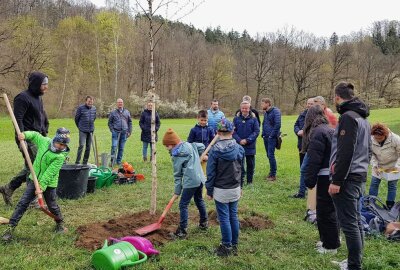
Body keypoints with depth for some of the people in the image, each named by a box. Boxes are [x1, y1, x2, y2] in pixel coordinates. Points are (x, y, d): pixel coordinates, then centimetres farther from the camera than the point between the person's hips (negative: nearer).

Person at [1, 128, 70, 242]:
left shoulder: (60, 156, -21)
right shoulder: (44, 141, -7)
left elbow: (49, 173, -25)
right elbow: (35, 135, 13)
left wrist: (42, 186, -29)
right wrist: (25, 135, -6)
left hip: (48, 183, -4)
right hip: (34, 179, 4)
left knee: (52, 206, 9)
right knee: (23, 203, 0)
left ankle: (60, 223, 36)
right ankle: (11, 227, 6)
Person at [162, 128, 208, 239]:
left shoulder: (176, 155, -9)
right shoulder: (190, 145, 9)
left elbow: (177, 175, -5)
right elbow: (202, 146, 23)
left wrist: (177, 191, 2)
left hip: (190, 182, -8)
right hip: (200, 179, 9)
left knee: (183, 205, 0)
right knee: (199, 200, 26)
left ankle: (182, 231, 3)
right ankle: (204, 222, 41)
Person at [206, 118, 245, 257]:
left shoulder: (215, 149, -15)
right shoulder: (239, 148, -2)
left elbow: (211, 172, -11)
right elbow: (241, 170, 9)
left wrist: (209, 190, -1)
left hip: (221, 190, -5)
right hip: (235, 189, 5)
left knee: (224, 218, 5)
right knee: (234, 216, 14)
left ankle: (226, 247, 15)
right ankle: (234, 245, 25)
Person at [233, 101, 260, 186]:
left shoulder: (253, 119, -1)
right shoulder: (236, 118, 1)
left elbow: (256, 131, -5)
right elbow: (233, 131, -2)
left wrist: (247, 140, -15)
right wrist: (239, 140, -16)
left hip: (250, 146, 0)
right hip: (239, 145, 0)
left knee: (250, 164, 10)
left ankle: (250, 181, 24)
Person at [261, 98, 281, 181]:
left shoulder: (275, 111, -12)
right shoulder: (266, 112, 13)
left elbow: (277, 124, -19)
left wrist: (271, 135, -16)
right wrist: (263, 133, 11)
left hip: (272, 138, -8)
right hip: (266, 137, 8)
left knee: (271, 155, -9)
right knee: (269, 155, 13)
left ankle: (273, 175, -1)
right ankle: (271, 172, 24)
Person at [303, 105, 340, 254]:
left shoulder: (318, 133, -14)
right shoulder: (331, 130, 14)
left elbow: (313, 160, -18)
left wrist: (309, 180, -12)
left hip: (326, 176, -9)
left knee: (325, 211, 0)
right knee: (330, 209, 19)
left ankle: (330, 245, 9)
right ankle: (329, 239, 32)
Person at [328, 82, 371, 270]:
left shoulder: (348, 116, -15)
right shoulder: (363, 118, 16)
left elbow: (345, 152, -22)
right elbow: (367, 150, 22)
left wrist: (336, 181, -20)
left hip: (347, 178, -10)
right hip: (359, 177, 10)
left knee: (348, 224, -5)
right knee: (356, 221, 15)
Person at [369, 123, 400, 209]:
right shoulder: (371, 140, -21)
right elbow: (371, 154, -8)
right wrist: (374, 165, -19)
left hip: (393, 166, -2)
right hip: (379, 166, 2)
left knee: (392, 185, 4)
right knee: (374, 184, 4)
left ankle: (390, 206, 15)